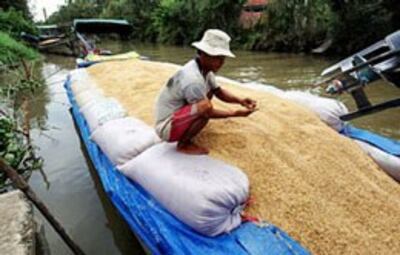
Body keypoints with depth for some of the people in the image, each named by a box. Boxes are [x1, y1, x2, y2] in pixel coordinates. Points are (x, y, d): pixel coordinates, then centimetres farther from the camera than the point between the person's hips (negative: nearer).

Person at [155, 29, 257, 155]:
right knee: (205, 108, -31)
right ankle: (183, 144, -6)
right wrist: (236, 113, -15)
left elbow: (219, 92, 10)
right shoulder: (192, 78, -29)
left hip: (178, 114, 10)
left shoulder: (205, 69, -1)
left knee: (209, 91, 11)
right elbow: (208, 112, -21)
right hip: (167, 127, -10)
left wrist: (240, 100, -6)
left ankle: (186, 133, 10)